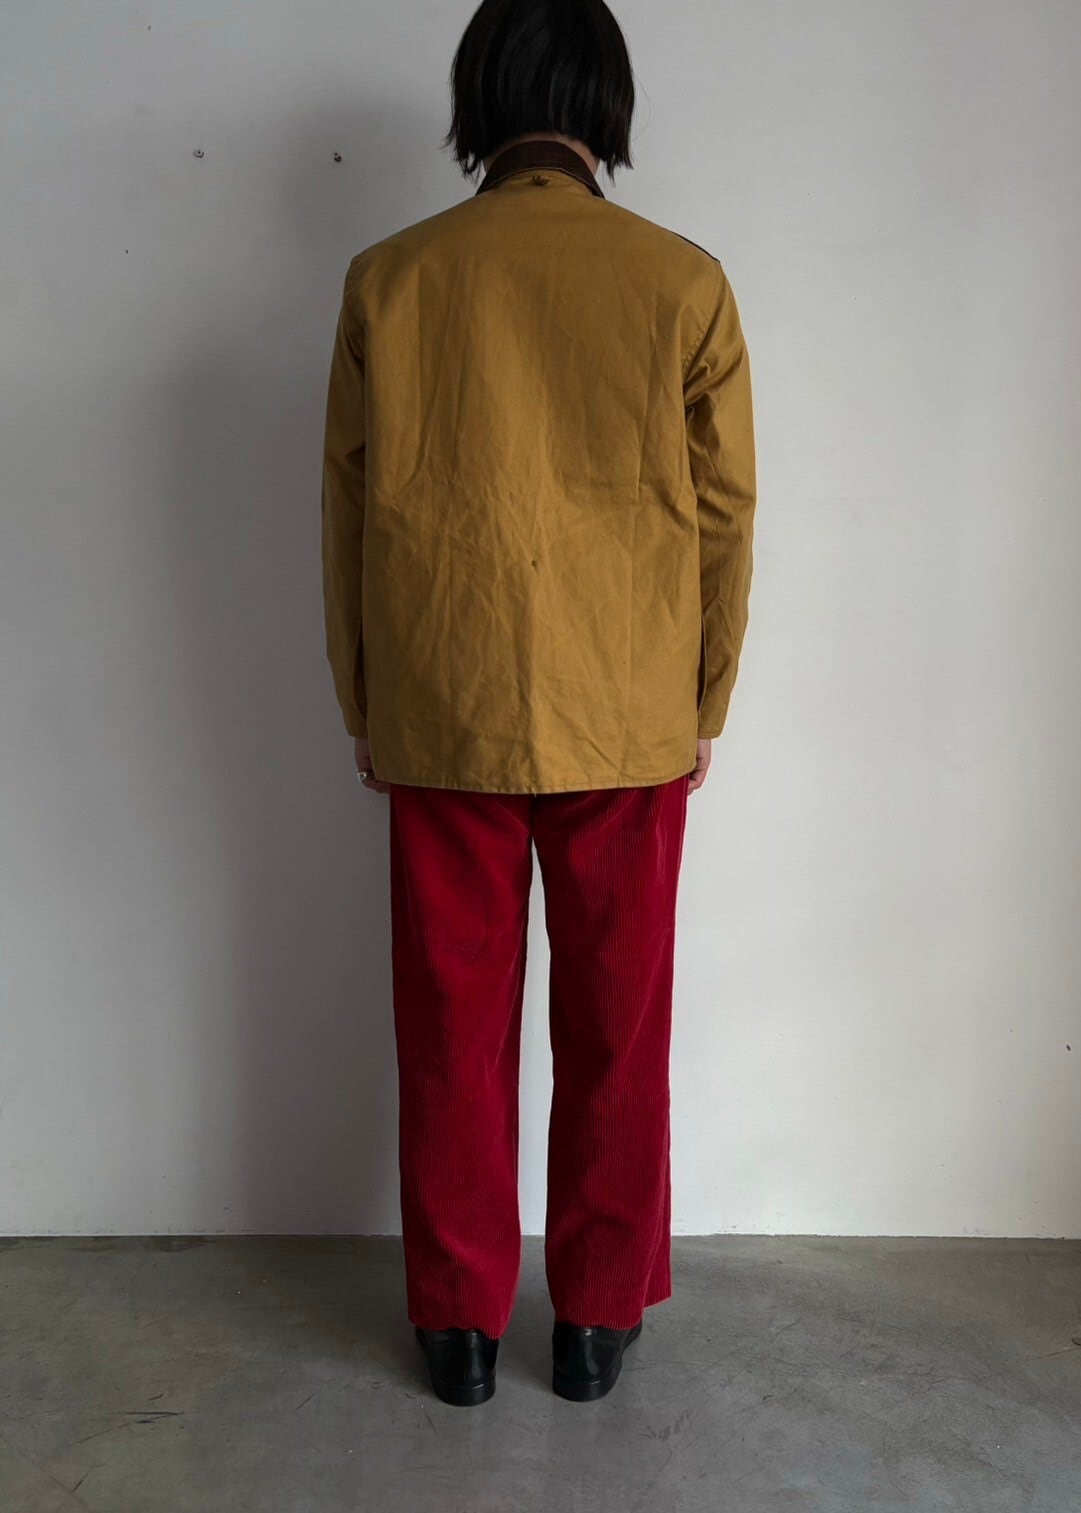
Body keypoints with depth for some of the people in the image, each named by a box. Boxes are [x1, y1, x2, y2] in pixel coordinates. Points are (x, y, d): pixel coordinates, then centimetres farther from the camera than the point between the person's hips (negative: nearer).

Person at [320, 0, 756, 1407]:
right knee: (615, 1028, 13)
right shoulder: (684, 280, -4)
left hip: (440, 720, 1)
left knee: (455, 1023, 13)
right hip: (630, 723, 0)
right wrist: (703, 707, 10)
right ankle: (598, 1316, 28)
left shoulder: (390, 278, -2)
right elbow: (723, 519, -1)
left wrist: (363, 708, 12)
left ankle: (461, 1320, 27)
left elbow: (349, 512, 1)